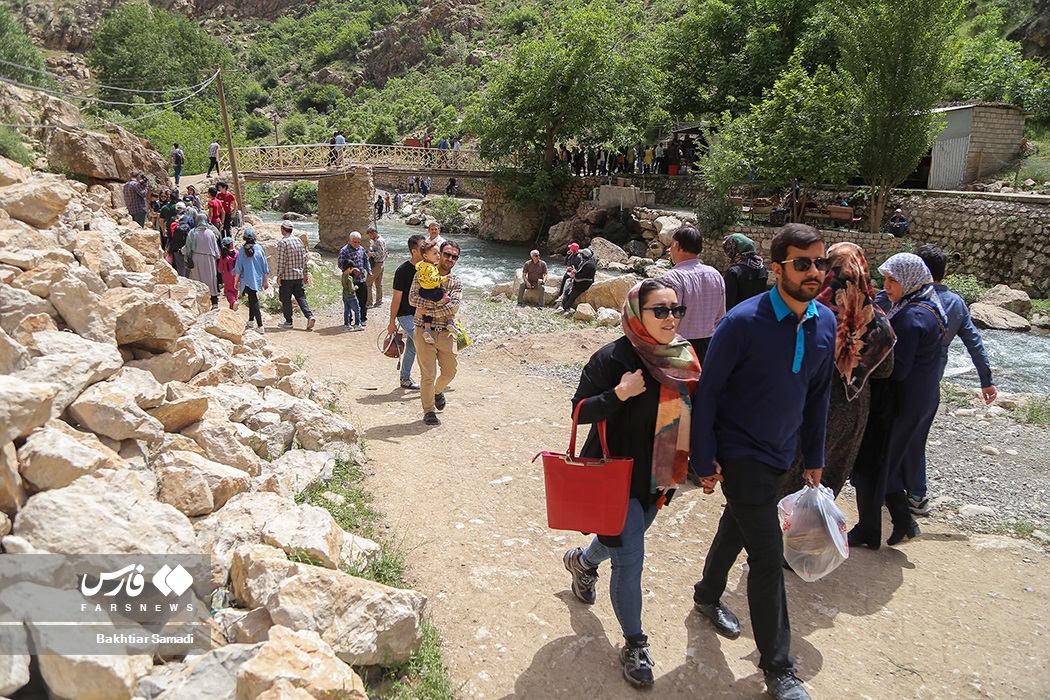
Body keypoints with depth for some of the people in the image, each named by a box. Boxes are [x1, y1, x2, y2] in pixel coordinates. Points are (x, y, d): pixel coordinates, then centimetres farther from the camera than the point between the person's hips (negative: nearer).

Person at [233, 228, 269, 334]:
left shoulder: (242, 250, -8)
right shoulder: (259, 249, 0)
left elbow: (238, 268, -4)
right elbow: (264, 267, 5)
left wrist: (236, 281, 6)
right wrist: (266, 281, 14)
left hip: (247, 280, -3)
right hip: (257, 279, 4)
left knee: (254, 302, -5)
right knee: (253, 300, 21)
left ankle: (260, 326, -11)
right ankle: (250, 321, 34)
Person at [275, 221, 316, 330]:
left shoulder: (282, 242, -11)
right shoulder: (299, 240, 8)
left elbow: (281, 261, -15)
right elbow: (304, 258, 12)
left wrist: (279, 276, -10)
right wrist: (305, 273, 18)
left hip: (287, 276, -5)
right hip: (299, 276, 5)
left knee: (286, 299, 6)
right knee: (301, 297, 7)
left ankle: (288, 321, 12)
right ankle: (309, 316, -11)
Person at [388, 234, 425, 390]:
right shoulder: (403, 270, -17)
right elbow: (397, 297, -13)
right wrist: (392, 322, -9)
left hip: (419, 314, 7)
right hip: (406, 315, -7)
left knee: (411, 348, 15)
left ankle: (405, 379, 29)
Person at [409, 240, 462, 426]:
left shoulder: (456, 282, 5)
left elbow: (454, 307, -12)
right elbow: (412, 298, -13)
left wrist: (428, 310, -18)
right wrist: (440, 301, -16)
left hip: (446, 333, 3)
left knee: (450, 372, 11)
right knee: (428, 375, -1)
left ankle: (438, 391, 43)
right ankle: (428, 410, 15)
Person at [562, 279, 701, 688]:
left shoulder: (684, 356, -2)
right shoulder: (614, 358, -20)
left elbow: (691, 410, 12)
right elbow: (579, 410, -17)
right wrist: (618, 394, -33)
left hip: (659, 476, 7)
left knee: (627, 539, 25)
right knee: (630, 558, -2)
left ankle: (583, 561, 58)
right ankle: (634, 646, 18)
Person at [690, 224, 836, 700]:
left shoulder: (825, 323, -2)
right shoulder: (744, 322, -22)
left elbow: (818, 394, 8)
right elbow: (707, 391, -16)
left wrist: (814, 457, 12)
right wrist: (704, 459, -15)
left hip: (781, 453, 6)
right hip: (739, 452, -6)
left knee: (737, 528, 24)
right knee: (767, 554, -5)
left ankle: (708, 596, 49)